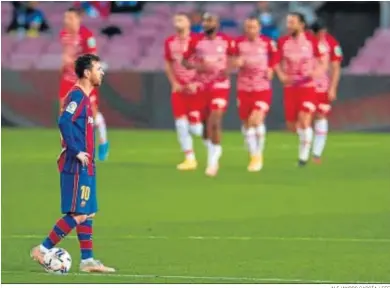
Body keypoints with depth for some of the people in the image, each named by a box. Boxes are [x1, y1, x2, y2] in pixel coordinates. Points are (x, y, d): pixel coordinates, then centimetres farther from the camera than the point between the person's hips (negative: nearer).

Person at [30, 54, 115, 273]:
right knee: (78, 214, -9)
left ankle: (88, 260, 12)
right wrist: (77, 152, -23)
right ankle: (43, 250, -5)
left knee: (87, 214, 10)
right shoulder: (77, 96, -14)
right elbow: (64, 122, -26)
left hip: (85, 166, 10)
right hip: (77, 166, -10)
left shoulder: (84, 97, 15)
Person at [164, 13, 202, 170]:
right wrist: (174, 83, 5)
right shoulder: (170, 42, 4)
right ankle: (190, 158, 7)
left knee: (195, 127, -7)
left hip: (195, 88, -4)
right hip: (179, 88, 4)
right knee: (181, 125, -3)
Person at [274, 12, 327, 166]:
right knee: (292, 125, 4)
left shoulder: (312, 40, -6)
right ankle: (306, 139, 37)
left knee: (304, 121, -16)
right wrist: (282, 76, -7)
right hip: (290, 87, 3)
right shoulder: (283, 42, 1)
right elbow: (277, 63, 11)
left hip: (308, 86, -3)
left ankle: (304, 155, -1)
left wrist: (315, 73, -19)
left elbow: (323, 63, 0)